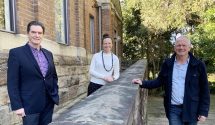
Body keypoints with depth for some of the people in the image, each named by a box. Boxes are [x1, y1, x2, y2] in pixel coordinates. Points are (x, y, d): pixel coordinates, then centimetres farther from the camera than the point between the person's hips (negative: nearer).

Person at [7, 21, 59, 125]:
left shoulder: (48, 54, 11)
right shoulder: (16, 53, -6)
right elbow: (12, 83, -10)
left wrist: (55, 95, 9)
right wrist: (17, 106, -14)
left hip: (49, 103, 5)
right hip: (30, 105, -5)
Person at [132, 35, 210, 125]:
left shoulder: (198, 65, -5)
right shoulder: (168, 64, 3)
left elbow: (204, 90, -3)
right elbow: (159, 81, 7)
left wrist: (203, 111, -7)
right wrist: (143, 83, -8)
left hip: (191, 109, -1)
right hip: (173, 108, 2)